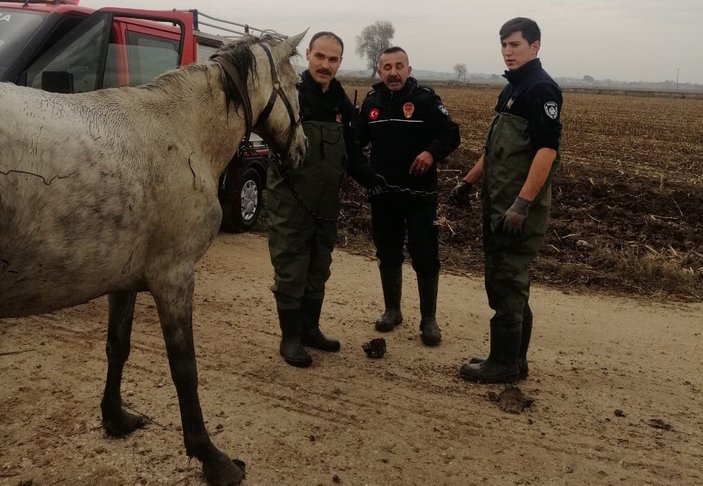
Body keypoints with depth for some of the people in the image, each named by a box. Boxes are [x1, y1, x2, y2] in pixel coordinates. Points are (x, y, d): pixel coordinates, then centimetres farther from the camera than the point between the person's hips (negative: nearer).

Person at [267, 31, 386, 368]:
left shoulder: (342, 103, 8)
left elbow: (352, 153, 12)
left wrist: (374, 181, -1)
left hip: (326, 203, 6)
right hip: (290, 201, -6)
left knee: (318, 270, 17)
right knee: (290, 272, 3)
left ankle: (310, 328, 33)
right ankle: (290, 339, 17)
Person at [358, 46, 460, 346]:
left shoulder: (425, 99, -6)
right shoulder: (372, 102, 8)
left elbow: (451, 134, -10)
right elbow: (359, 138, 17)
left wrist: (432, 152, -29)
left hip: (420, 194, -4)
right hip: (383, 193, 4)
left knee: (425, 257, 0)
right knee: (388, 255, 14)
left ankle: (429, 319, 13)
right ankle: (392, 310, 30)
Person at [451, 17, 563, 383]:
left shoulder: (542, 88, -10)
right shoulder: (513, 88, 19)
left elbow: (547, 149, -20)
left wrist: (522, 205, -26)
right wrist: (469, 181, 26)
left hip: (519, 208, -10)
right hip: (499, 204, 10)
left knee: (507, 285, -4)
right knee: (507, 283, 13)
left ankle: (503, 365, 7)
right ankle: (514, 359, 23)